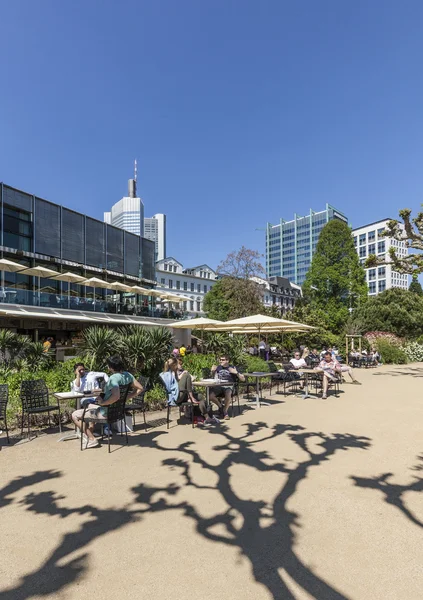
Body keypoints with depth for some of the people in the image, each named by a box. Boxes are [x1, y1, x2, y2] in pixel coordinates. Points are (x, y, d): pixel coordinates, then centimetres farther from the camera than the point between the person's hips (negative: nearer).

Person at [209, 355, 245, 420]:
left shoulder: (233, 368, 3)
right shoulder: (218, 367, 10)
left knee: (228, 394, -38)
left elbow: (243, 379, 1)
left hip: (228, 387, -2)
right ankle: (220, 406, 5)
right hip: (219, 386, 3)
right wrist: (212, 371, 1)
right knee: (210, 395, -26)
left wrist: (236, 372, -14)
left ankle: (225, 411, -8)